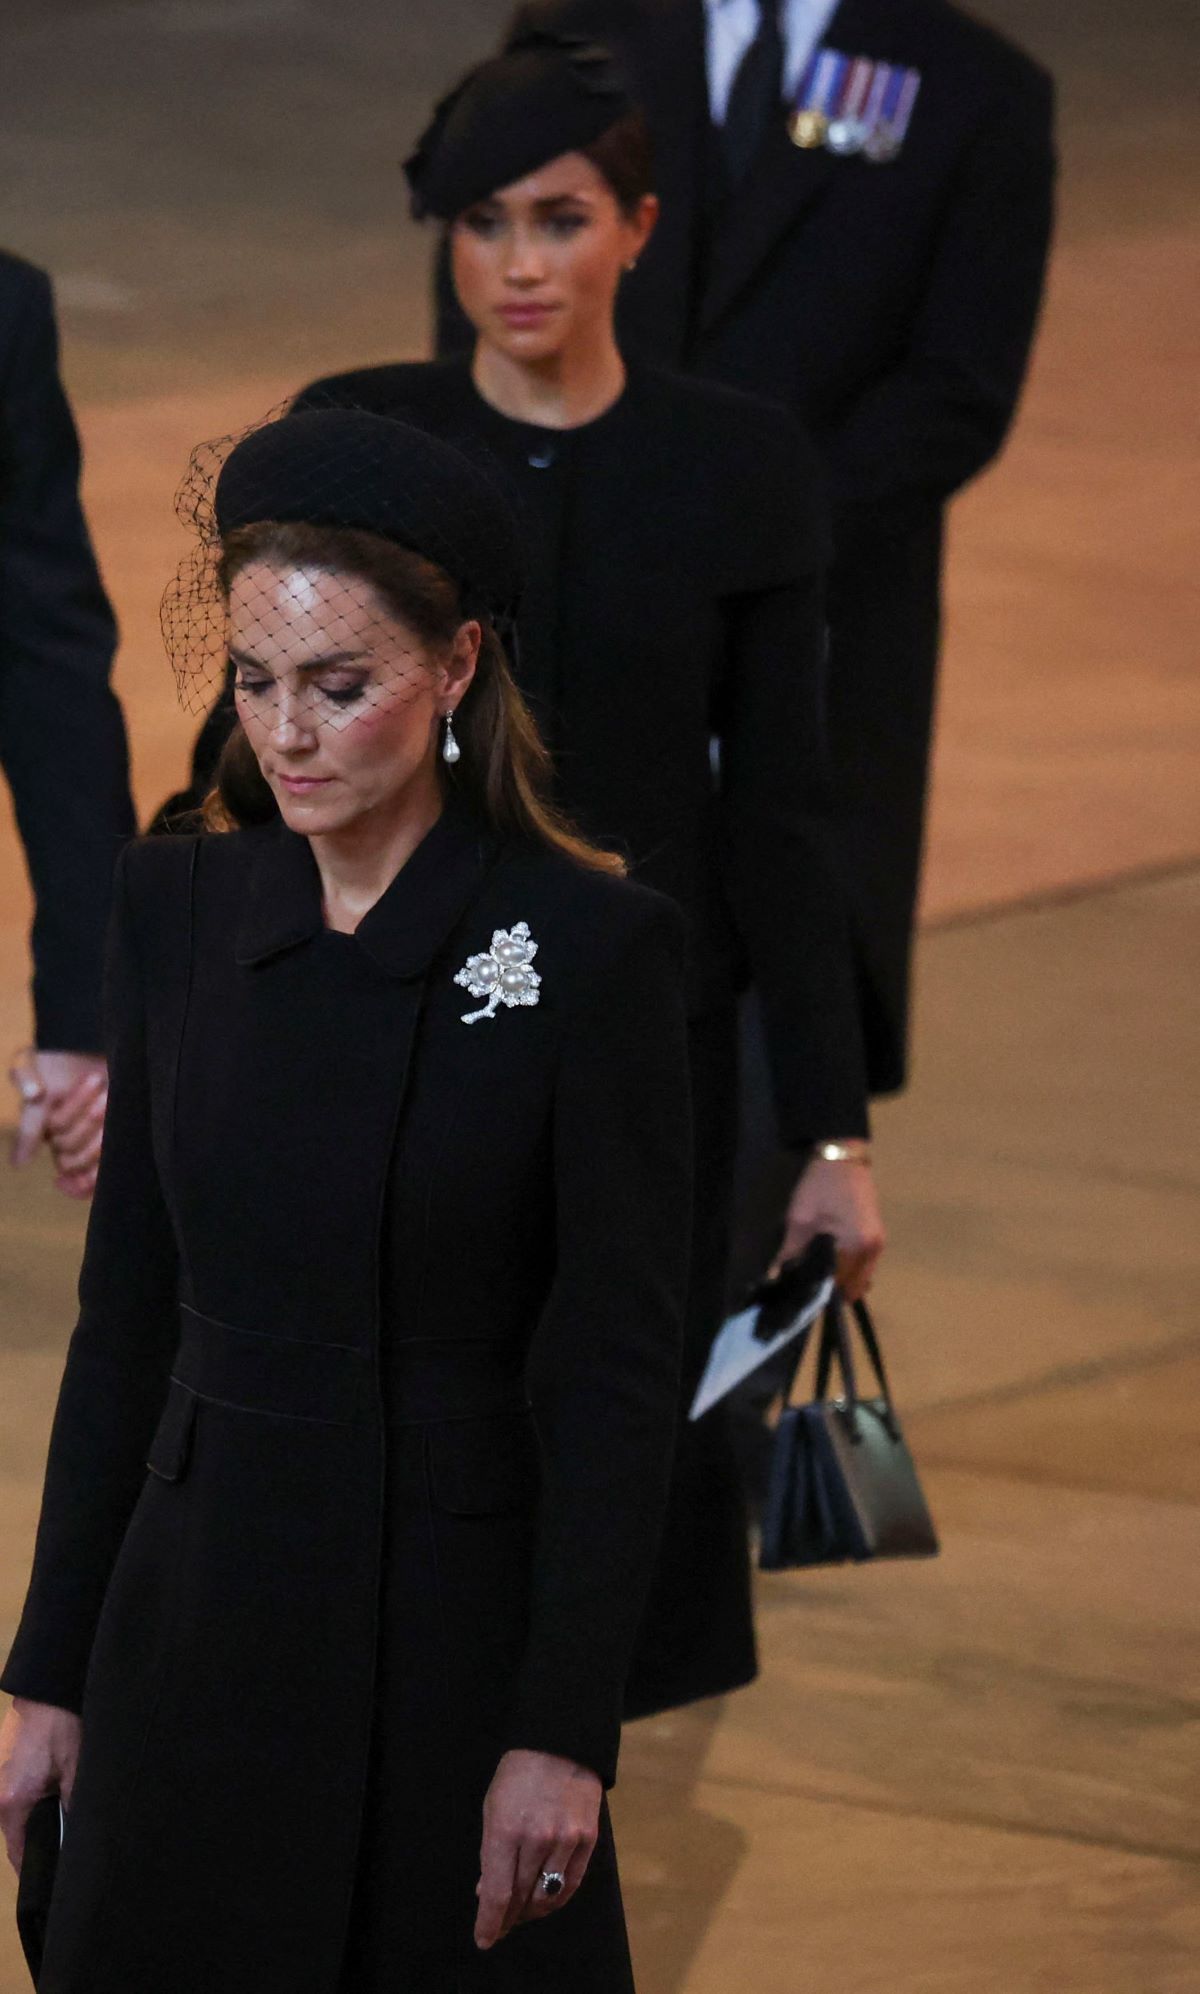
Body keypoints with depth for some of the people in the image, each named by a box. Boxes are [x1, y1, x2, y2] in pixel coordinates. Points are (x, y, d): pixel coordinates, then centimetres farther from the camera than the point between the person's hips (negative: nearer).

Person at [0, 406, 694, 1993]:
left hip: (455, 1634, -4)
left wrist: (564, 1732, -14)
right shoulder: (179, 908, 5)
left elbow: (617, 1371, -10)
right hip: (200, 1622, 4)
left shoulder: (590, 942, -9)